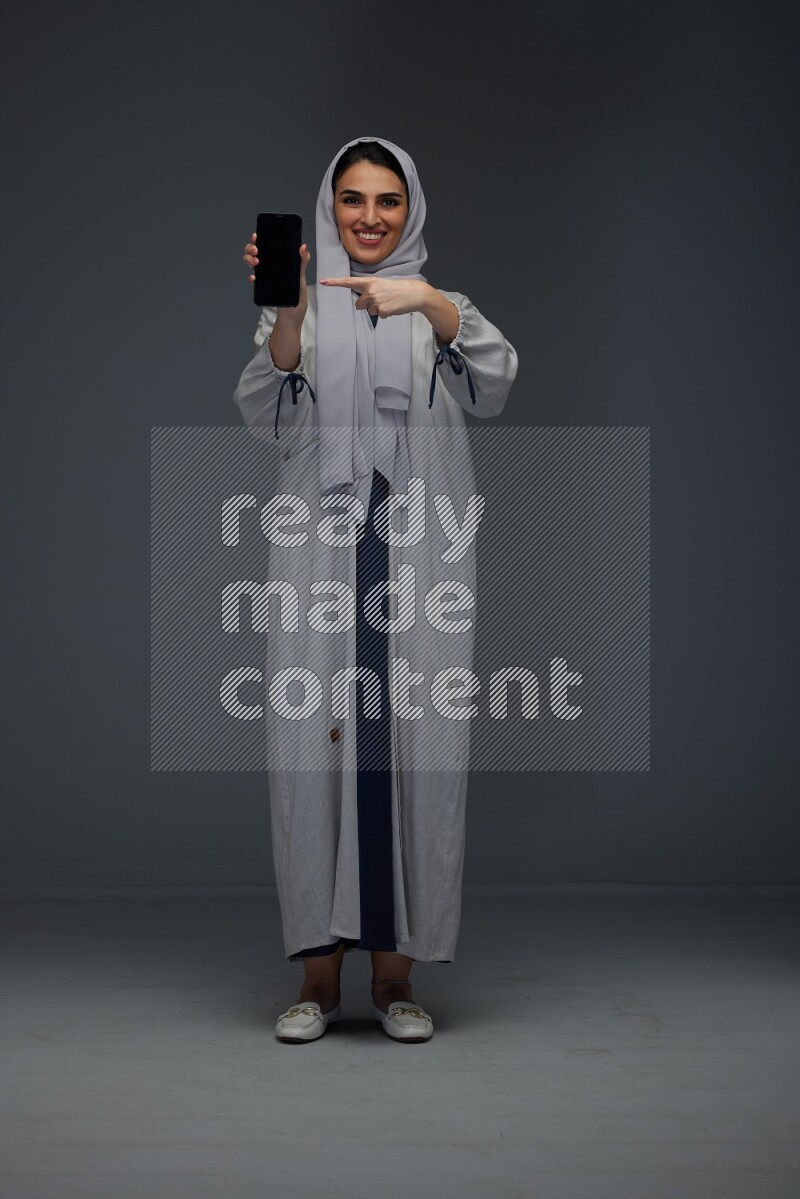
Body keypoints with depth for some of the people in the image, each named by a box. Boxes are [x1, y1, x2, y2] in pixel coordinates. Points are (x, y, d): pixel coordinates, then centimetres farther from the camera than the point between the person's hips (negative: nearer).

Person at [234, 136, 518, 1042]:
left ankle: (395, 973, 7)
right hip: (319, 549, 0)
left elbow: (494, 384, -6)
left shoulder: (439, 304, 13)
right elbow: (266, 418, -3)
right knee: (314, 742, -4)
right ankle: (319, 974, 6)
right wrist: (286, 313, -16)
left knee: (413, 745, -3)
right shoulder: (302, 307, 12)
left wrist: (430, 304, -21)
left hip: (417, 553, 0)